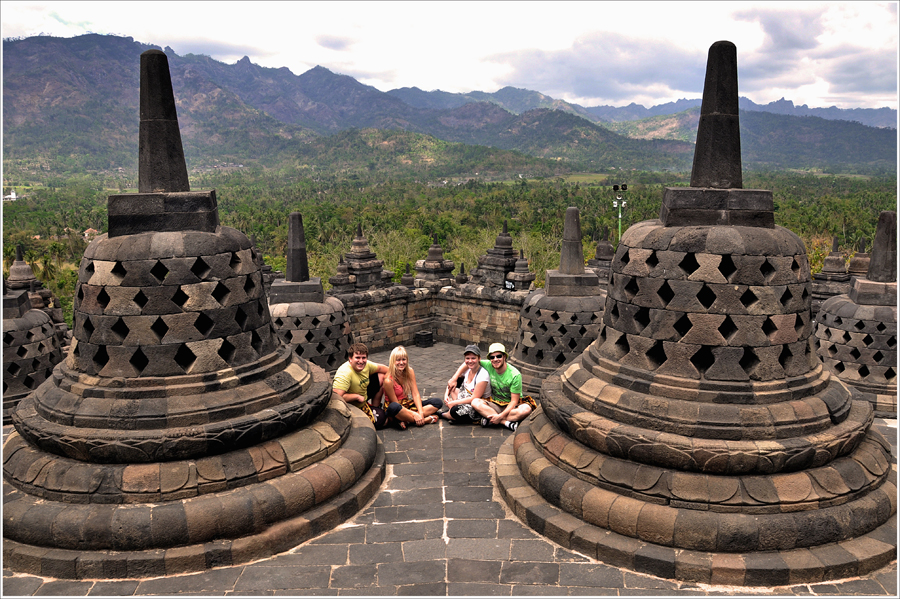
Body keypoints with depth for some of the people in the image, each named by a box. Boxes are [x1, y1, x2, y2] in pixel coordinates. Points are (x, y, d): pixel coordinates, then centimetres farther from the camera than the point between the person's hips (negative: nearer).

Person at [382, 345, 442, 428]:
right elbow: (396, 404, -19)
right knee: (394, 407, -44)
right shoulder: (388, 380, -23)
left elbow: (415, 394, -8)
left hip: (407, 405, 7)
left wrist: (420, 413, -21)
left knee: (438, 402, -7)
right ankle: (426, 419, -28)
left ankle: (406, 420, -23)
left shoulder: (409, 372, -6)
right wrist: (415, 415, -25)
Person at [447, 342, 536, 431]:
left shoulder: (515, 375, -17)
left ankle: (490, 421, -29)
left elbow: (514, 401, -16)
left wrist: (500, 416, -28)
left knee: (526, 409, -36)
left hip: (510, 407, -3)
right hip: (495, 404, 3)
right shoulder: (488, 365, -7)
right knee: (475, 402, -27)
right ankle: (507, 422, -30)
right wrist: (454, 379, -2)